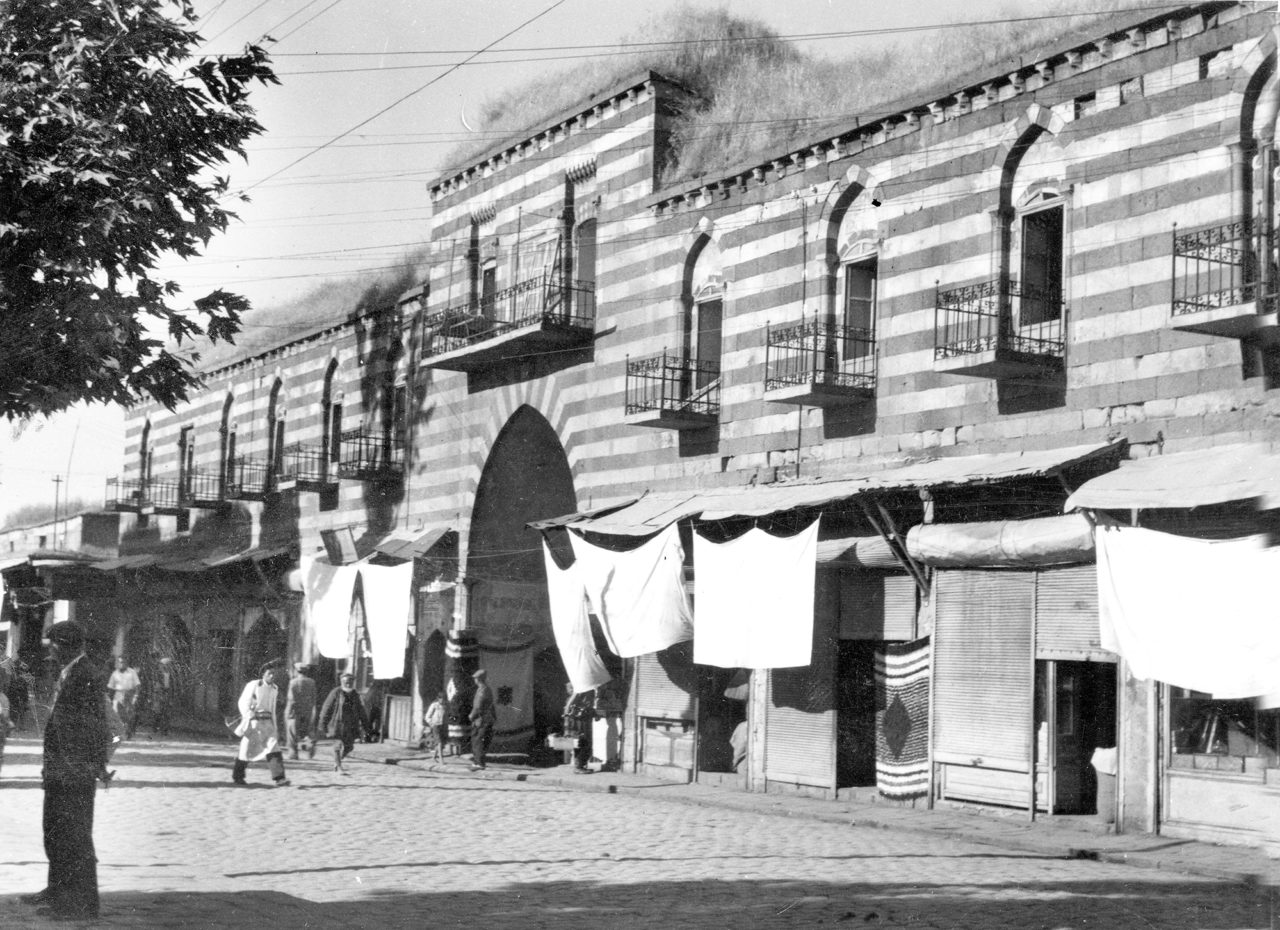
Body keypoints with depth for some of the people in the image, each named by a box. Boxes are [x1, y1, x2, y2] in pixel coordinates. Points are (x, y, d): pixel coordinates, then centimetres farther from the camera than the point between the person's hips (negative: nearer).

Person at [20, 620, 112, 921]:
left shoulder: (86, 676, -17)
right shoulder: (67, 673, 13)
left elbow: (96, 723, -19)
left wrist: (98, 765, -20)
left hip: (76, 771, -10)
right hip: (59, 768, 10)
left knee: (75, 836, -4)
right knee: (54, 832, 20)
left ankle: (83, 904, 2)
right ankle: (58, 890, 35)